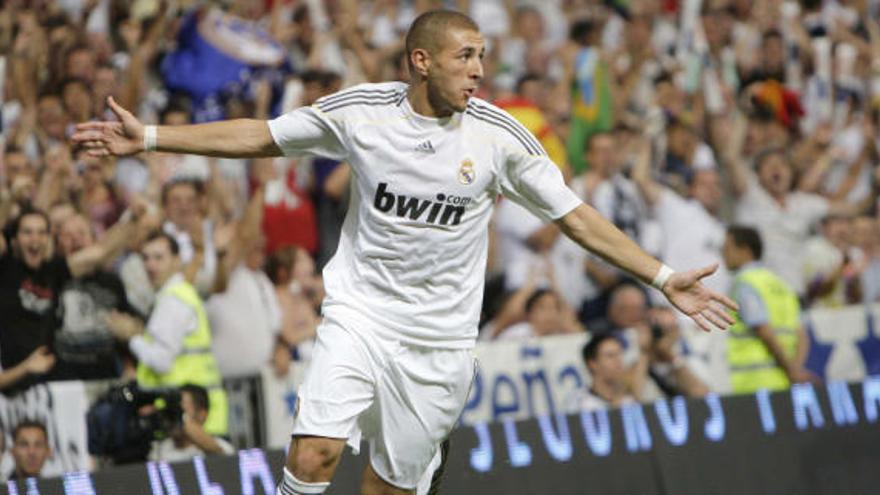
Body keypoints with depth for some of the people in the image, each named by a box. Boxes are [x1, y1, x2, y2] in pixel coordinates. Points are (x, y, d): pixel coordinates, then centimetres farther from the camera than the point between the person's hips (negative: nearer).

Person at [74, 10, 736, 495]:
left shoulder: (500, 136, -6)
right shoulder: (359, 110, -7)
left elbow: (576, 217, 0)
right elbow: (258, 136, 3)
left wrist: (665, 278, -5)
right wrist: (149, 138, -1)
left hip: (438, 338, 1)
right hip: (359, 312, -1)